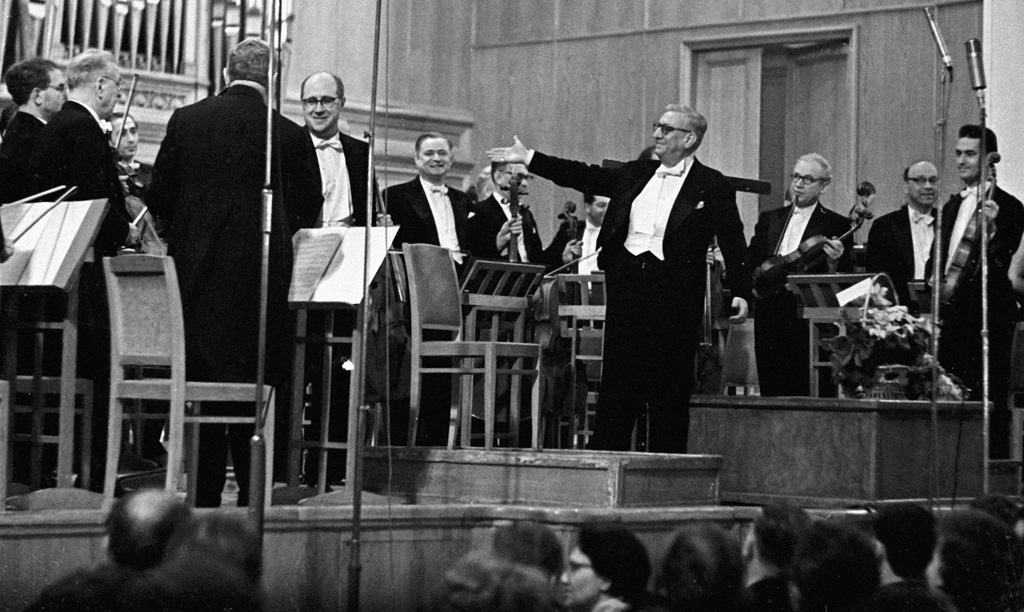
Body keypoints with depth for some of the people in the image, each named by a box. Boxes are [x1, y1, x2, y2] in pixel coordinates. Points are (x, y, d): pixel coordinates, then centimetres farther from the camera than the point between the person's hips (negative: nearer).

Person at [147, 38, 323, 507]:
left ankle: (203, 491, 8)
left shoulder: (185, 121, 0)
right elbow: (308, 211, 2)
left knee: (199, 380, 8)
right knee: (257, 383, 5)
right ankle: (255, 494, 4)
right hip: (261, 273, -2)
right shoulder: (289, 135, -5)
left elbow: (158, 198, 4)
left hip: (195, 272, 2)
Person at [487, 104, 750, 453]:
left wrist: (740, 292, -15)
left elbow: (733, 241, -5)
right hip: (627, 286, 5)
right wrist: (529, 159, 14)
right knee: (617, 381, 5)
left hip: (675, 292, -5)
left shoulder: (711, 186, 0)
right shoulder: (634, 175, 16)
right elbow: (585, 177, 16)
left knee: (669, 386, -1)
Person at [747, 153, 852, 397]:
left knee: (805, 394, -8)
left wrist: (833, 263, -19)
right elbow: (749, 264, 17)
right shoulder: (769, 219, 17)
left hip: (808, 320, -4)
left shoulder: (835, 225, 3)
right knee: (770, 392, 4)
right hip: (769, 320, 4)